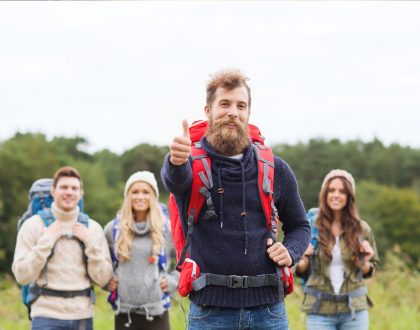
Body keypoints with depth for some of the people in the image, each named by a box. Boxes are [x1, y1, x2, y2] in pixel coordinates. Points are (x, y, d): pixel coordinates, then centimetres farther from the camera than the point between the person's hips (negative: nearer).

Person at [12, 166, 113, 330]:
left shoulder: (92, 228, 7)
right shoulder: (34, 225, 0)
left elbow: (103, 278, 3)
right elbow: (22, 276, -7)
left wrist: (91, 243, -7)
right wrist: (46, 241, -12)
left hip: (83, 315, 3)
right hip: (47, 315, -3)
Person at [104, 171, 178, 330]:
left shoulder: (167, 229, 1)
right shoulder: (113, 229, 4)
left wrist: (173, 280, -1)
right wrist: (105, 280, 4)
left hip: (156, 311, -1)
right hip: (124, 311, 1)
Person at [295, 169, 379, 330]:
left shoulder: (362, 229, 2)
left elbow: (369, 271, 14)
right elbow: (299, 270, 7)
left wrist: (364, 263, -7)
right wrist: (305, 261, -14)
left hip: (354, 310, 2)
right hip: (320, 311, -1)